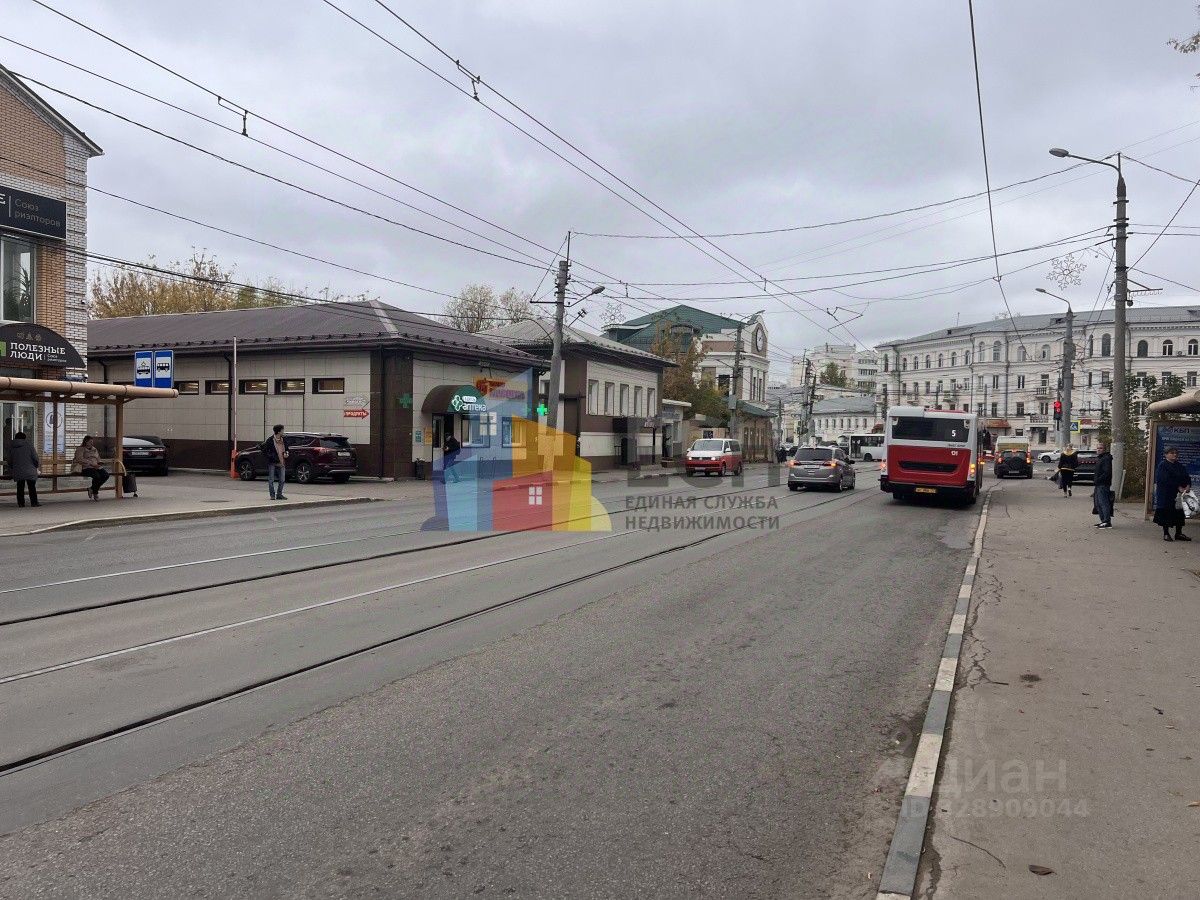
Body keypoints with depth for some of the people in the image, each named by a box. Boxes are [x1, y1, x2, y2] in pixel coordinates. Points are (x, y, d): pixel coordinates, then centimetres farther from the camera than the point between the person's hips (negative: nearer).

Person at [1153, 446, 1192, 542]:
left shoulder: (1179, 466, 13)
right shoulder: (1162, 465, -8)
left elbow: (1187, 477, 6)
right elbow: (1166, 480, -18)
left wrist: (1187, 486, -14)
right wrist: (1179, 487, -22)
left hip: (1178, 494, 6)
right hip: (1165, 494, -6)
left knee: (1179, 513, 7)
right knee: (1166, 513, -2)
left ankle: (1179, 533, 16)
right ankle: (1166, 533, 6)